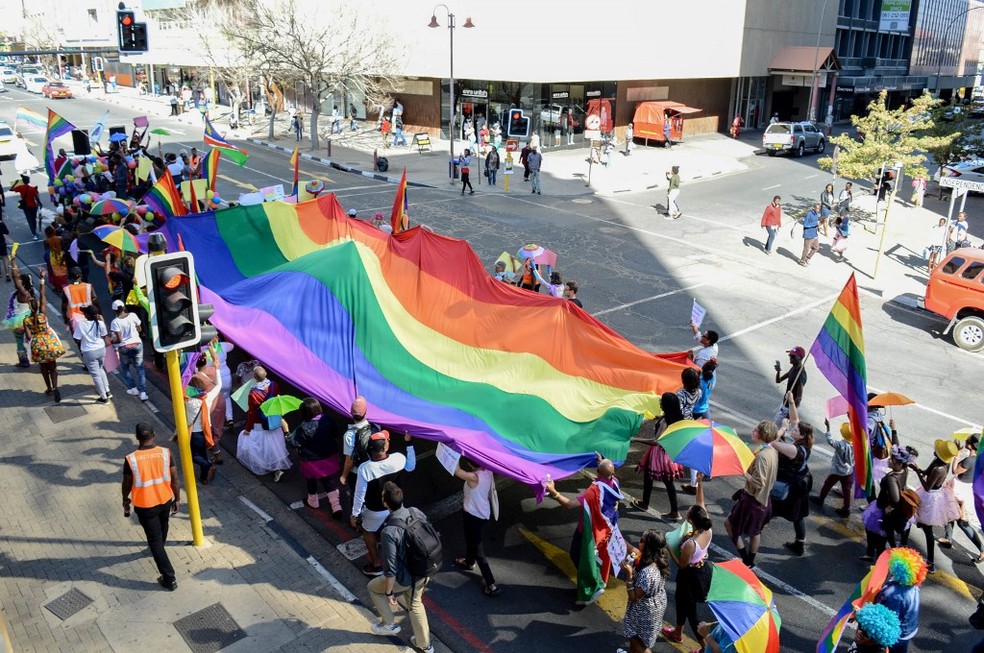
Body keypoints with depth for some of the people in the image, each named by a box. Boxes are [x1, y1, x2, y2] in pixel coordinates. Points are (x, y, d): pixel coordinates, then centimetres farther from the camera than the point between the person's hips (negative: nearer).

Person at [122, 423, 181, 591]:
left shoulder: (131, 459, -21)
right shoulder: (166, 453, -15)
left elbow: (127, 485, -7)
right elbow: (175, 480, -7)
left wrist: (126, 503, 11)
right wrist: (177, 499, 7)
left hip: (144, 506, -3)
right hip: (165, 500, 3)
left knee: (155, 539, 7)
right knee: (162, 529, 31)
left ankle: (169, 578, 9)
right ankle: (158, 549, 61)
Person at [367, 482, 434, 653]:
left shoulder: (389, 532, -33)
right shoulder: (417, 513, -13)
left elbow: (391, 567, -25)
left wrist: (389, 592, -10)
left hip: (405, 578, -6)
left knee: (373, 587, 24)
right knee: (415, 604, 32)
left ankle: (389, 624, 38)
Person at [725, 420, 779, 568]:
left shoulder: (761, 456, -29)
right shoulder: (772, 450, -1)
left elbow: (758, 483, -28)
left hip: (753, 499, -9)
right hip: (764, 498, 9)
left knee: (729, 522, 7)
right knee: (755, 531, 22)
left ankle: (745, 560, 12)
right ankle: (750, 561, 38)